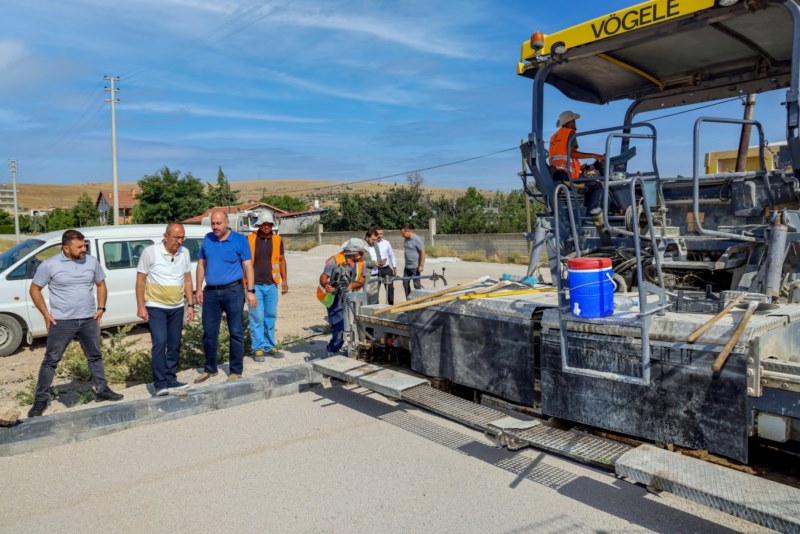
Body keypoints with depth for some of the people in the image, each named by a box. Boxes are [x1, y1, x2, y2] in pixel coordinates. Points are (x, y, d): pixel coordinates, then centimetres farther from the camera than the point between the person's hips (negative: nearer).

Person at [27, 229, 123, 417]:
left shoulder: (92, 261, 1)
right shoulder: (49, 265, -9)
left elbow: (100, 285, 12)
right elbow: (34, 290, -1)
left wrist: (101, 308, 1)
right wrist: (46, 314, -7)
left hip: (89, 320, 4)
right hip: (61, 322, -3)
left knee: (95, 357, 14)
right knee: (51, 360, 3)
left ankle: (102, 390, 27)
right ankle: (40, 400, 13)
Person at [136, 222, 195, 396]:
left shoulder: (184, 253, 4)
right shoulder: (150, 252, -9)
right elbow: (140, 280, -5)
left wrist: (191, 305, 7)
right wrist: (141, 307, -10)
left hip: (177, 307, 5)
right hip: (155, 307, -5)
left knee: (174, 345, 9)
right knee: (160, 343, -13)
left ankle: (171, 380, 20)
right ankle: (160, 384, -6)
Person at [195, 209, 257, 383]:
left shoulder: (240, 240, -3)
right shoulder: (207, 239, 8)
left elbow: (248, 266, -4)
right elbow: (201, 265, 14)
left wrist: (250, 291, -10)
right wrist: (199, 288, 8)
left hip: (233, 291, -4)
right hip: (211, 292, 4)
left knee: (236, 333, 1)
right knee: (209, 333, 10)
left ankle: (236, 371, 11)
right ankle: (210, 369, 26)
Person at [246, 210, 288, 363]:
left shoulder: (277, 240, 6)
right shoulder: (249, 239, -3)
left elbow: (281, 260, 14)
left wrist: (284, 280, 9)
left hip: (271, 285, 3)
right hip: (255, 285, -3)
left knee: (271, 316, 10)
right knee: (257, 317, -2)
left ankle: (270, 346, 21)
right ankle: (258, 348, 7)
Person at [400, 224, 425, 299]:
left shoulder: (417, 239, -17)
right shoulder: (406, 239, 7)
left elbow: (422, 252, -18)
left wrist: (421, 266, -20)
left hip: (415, 267, -8)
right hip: (407, 266, 8)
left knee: (416, 284, 1)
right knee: (405, 283, 11)